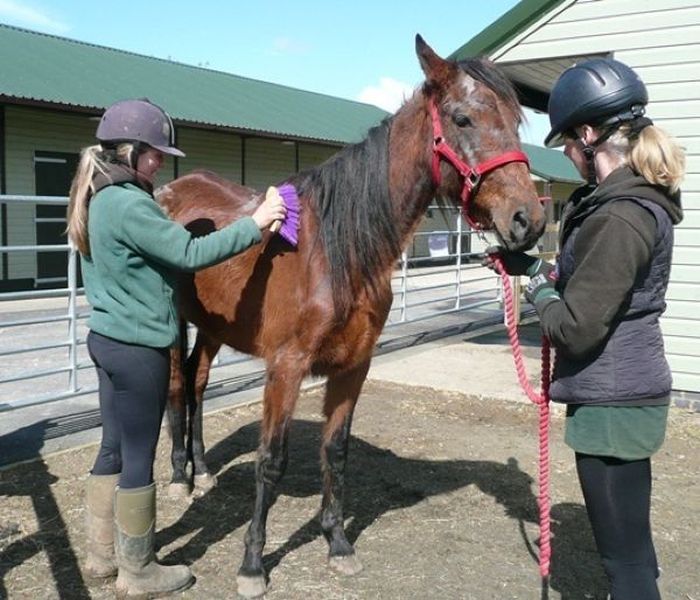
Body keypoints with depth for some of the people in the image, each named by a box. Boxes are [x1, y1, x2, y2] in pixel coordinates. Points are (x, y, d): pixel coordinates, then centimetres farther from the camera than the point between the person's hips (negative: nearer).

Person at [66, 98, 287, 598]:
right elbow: (191, 254, -22)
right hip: (138, 349, -10)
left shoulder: (100, 199, 10)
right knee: (139, 457, 2)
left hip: (108, 338, 10)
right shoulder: (130, 205, -21)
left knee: (114, 448, 18)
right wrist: (254, 224, -16)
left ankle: (103, 554, 31)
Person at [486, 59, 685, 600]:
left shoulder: (619, 218, -23)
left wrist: (537, 283, -6)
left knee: (626, 557, 5)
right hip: (630, 392, 10)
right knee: (630, 544, 24)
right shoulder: (641, 199, 8)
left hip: (610, 403, -10)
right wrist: (537, 267, 13)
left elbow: (574, 329, -23)